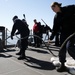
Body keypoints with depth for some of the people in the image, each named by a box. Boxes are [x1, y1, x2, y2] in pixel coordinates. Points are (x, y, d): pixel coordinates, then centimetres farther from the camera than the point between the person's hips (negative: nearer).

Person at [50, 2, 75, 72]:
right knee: (62, 49, 2)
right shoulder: (56, 17, 5)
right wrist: (51, 38, 2)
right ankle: (62, 65, 17)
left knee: (69, 47, -21)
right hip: (64, 33, 5)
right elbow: (55, 28, 7)